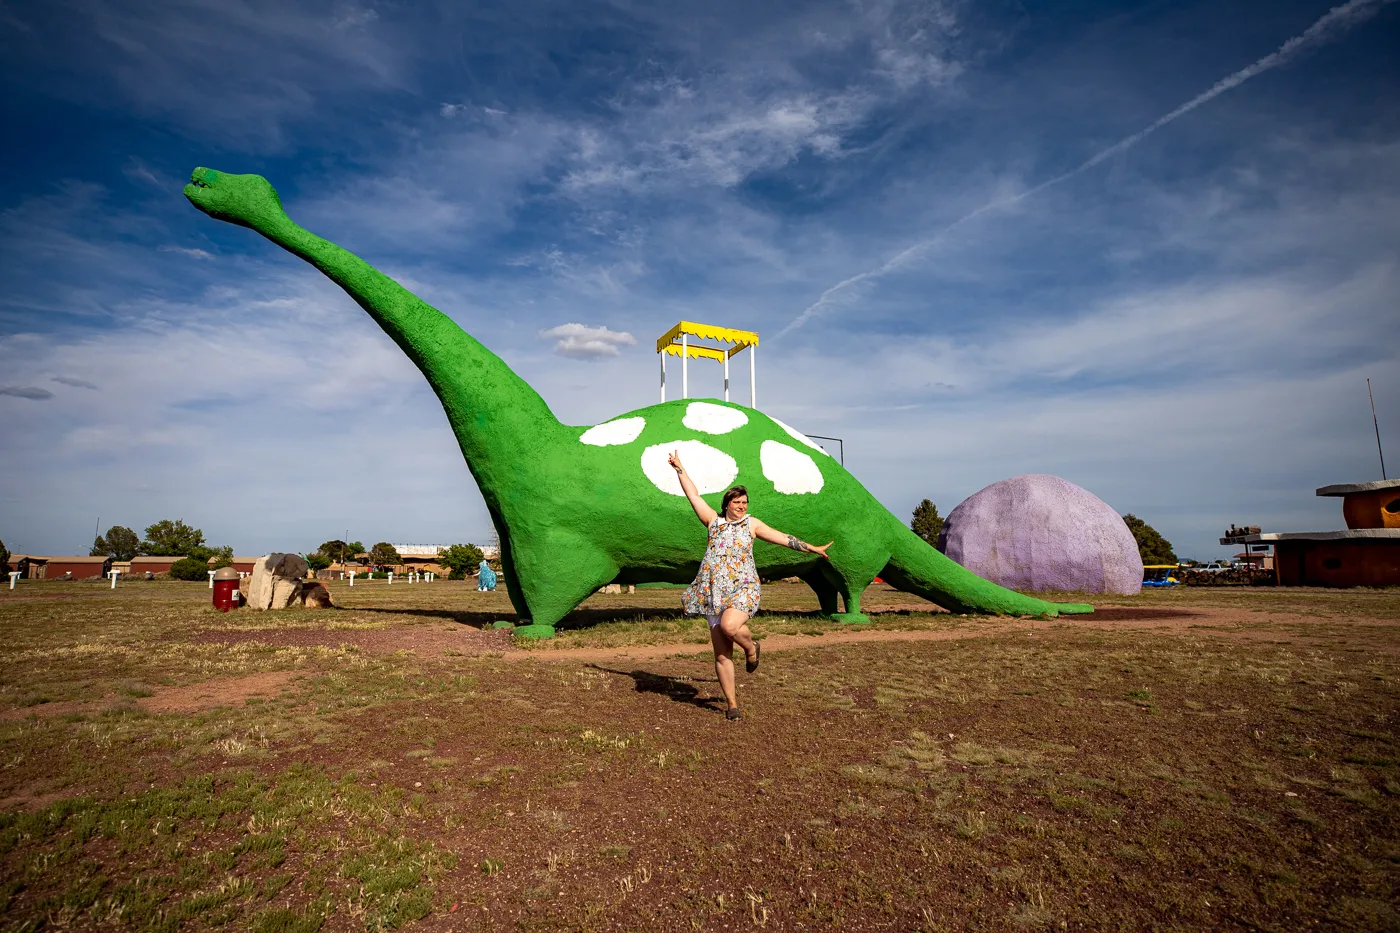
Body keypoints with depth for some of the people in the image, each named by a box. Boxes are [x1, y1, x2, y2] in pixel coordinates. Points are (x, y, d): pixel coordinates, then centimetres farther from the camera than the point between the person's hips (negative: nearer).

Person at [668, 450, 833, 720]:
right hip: (714, 593, 2)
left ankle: (751, 647, 2)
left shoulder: (752, 523, 9)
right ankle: (732, 705, 14)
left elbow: (784, 538, 11)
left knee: (730, 626, -33)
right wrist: (679, 469, 13)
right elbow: (693, 495, 12)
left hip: (742, 589, -2)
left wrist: (812, 548, 11)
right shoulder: (714, 520, 10)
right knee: (722, 655, 1)